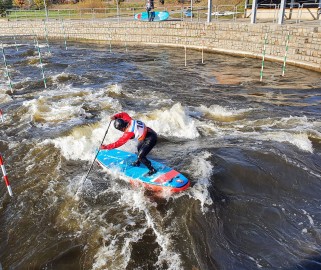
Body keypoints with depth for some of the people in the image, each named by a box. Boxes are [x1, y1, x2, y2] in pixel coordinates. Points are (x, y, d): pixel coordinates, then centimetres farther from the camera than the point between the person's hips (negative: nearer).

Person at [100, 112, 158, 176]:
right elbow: (124, 114, 15)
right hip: (151, 133, 10)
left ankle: (152, 170, 5)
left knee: (140, 157, -9)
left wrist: (106, 147, -13)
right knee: (139, 147, 31)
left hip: (150, 139, -10)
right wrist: (115, 116, -1)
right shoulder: (129, 120, -6)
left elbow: (118, 143, -20)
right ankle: (138, 162, 53)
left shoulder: (129, 133, -26)